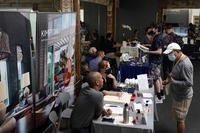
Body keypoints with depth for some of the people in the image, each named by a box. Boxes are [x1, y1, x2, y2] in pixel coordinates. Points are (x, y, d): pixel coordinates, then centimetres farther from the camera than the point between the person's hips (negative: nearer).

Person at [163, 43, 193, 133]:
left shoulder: (185, 64, -28)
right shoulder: (177, 60, 3)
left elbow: (189, 83, -29)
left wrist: (173, 81, -26)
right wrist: (169, 80, 4)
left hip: (183, 97, -9)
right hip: (178, 95, 9)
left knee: (180, 119, 6)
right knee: (179, 118, 23)